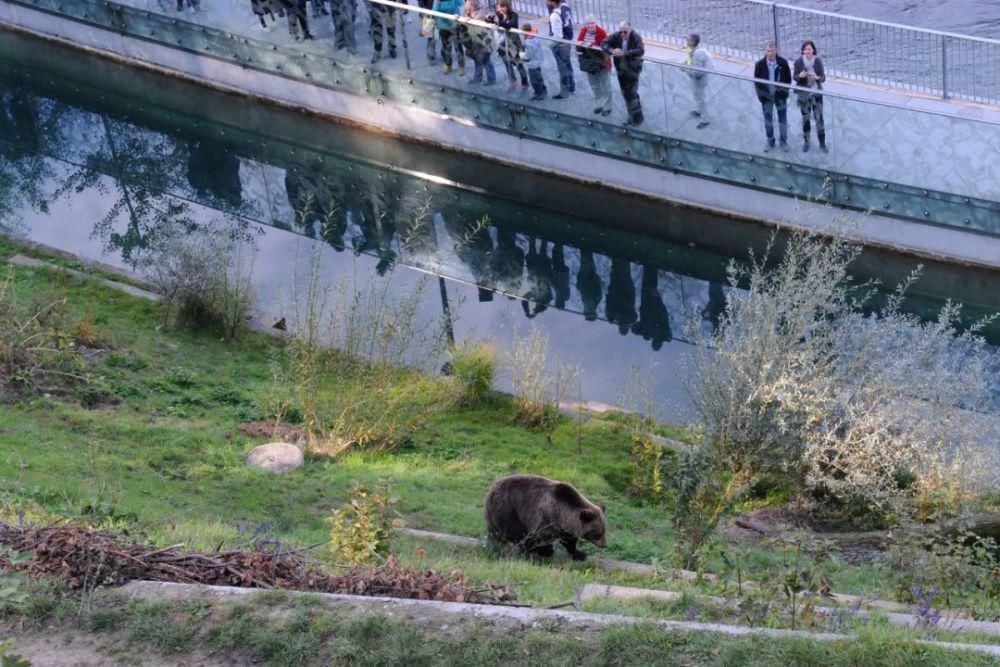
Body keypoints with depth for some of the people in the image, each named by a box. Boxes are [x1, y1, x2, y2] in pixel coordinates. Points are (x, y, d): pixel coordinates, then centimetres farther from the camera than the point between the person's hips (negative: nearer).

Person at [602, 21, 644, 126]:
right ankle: (632, 116, 28)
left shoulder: (636, 37, -17)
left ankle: (637, 118, 4)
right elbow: (604, 43, -6)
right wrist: (612, 51, -27)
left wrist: (625, 53, -39)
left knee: (632, 93, -8)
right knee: (625, 94, 13)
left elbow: (641, 51, -31)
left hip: (633, 69, -5)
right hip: (621, 69, 5)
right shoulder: (616, 36, -6)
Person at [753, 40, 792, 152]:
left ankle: (784, 142, 24)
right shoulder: (760, 64, -10)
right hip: (766, 96, 0)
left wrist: (785, 91, -6)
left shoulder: (783, 62, -11)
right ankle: (770, 142, 24)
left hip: (780, 96, 0)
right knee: (768, 120, 10)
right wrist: (761, 95, -6)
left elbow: (788, 78, -1)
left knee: (783, 119, 10)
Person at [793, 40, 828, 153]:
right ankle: (806, 142, 28)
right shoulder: (798, 61, -9)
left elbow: (823, 77, -6)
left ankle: (822, 144, 10)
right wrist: (800, 76, -24)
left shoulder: (818, 61, -8)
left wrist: (817, 77, -28)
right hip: (803, 94, 1)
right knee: (805, 118, 13)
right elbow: (794, 77, -2)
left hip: (816, 93, 0)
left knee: (819, 118, 0)